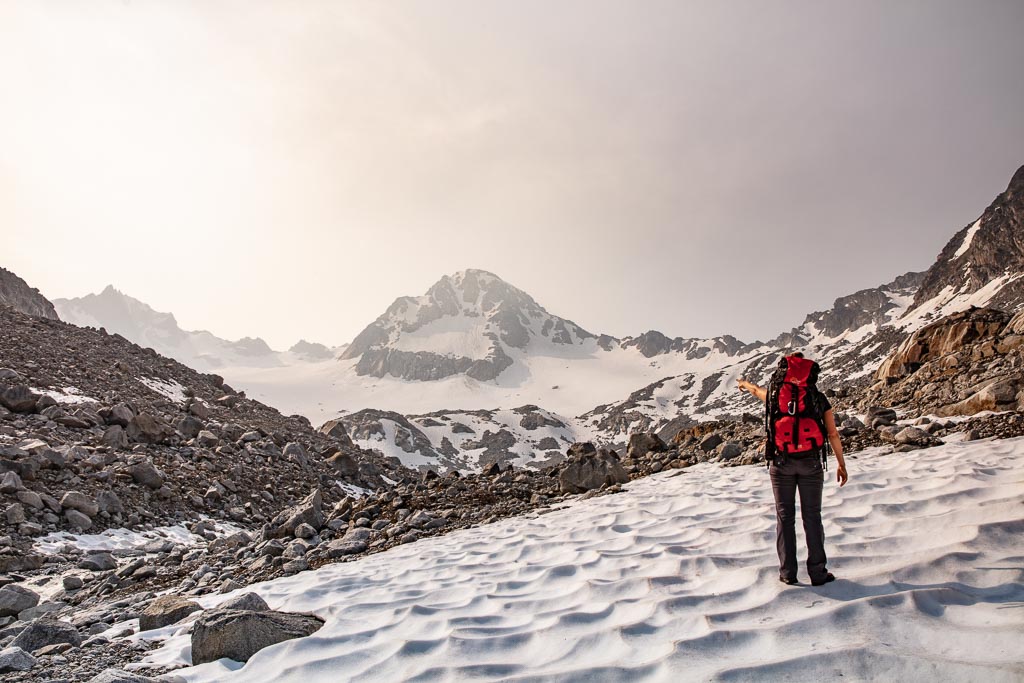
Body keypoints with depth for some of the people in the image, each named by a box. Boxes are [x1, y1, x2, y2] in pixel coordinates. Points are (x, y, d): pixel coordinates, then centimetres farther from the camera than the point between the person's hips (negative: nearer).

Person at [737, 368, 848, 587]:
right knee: (812, 517, 8)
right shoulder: (819, 398, -1)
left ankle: (788, 573, 13)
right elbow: (833, 434, 0)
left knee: (785, 517, 9)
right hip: (811, 463, 0)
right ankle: (817, 573, 13)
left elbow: (756, 390, 23)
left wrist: (744, 384, 45)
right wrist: (841, 464, 8)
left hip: (782, 462, 0)